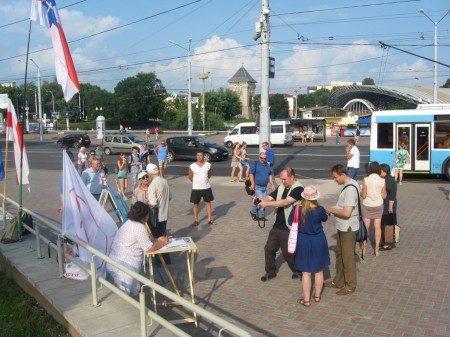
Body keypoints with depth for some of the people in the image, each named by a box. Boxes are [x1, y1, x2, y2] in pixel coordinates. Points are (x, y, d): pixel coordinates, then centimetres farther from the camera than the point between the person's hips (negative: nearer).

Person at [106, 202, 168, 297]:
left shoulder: (128, 223, 12)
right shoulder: (140, 227, -16)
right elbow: (150, 249, -11)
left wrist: (156, 241, 20)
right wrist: (161, 243, 5)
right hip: (123, 268, -10)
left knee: (134, 291, 17)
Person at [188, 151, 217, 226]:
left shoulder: (208, 165, -5)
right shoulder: (192, 166, -11)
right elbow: (190, 177, 2)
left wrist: (204, 180, 9)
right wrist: (196, 182, 7)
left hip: (206, 188, 2)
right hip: (196, 188, -2)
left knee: (208, 203, 9)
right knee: (196, 204, 7)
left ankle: (210, 220, 19)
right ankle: (196, 220, 19)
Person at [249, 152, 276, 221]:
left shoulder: (267, 165, 16)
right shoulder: (254, 163, -5)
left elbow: (270, 175, 21)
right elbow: (251, 173, -13)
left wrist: (272, 185, 15)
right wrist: (253, 183, -22)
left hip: (264, 187, 7)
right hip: (257, 187, -7)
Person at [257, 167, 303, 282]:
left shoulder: (298, 188, -18)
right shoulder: (281, 188, 6)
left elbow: (286, 202, -28)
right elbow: (269, 197, 3)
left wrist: (267, 204, -30)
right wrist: (260, 199, -20)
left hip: (289, 228, -7)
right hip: (277, 226, 7)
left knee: (288, 252, 6)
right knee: (269, 248, 11)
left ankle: (297, 270, 32)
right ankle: (270, 271, 29)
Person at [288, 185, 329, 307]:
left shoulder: (296, 209, -14)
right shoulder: (319, 209, -15)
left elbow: (291, 225, -3)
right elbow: (325, 218, 7)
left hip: (303, 242, 0)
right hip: (318, 241, 0)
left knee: (306, 272, 9)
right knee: (318, 270, 18)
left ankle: (306, 300, 16)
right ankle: (317, 295, 31)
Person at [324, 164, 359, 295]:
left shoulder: (350, 189, -25)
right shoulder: (350, 185, 6)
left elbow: (346, 212, -30)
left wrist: (332, 210, -15)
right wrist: (334, 208, 5)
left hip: (348, 228, -10)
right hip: (343, 227, 10)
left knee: (348, 257, 6)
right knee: (339, 254, 20)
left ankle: (350, 285, 21)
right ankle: (338, 281, 34)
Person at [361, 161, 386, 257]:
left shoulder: (366, 180, -15)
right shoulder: (382, 181, -9)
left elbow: (364, 195, -13)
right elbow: (384, 196, -4)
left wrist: (360, 192, 8)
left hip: (367, 206, -1)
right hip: (378, 205, 1)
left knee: (365, 227, 10)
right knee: (377, 226, 11)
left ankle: (364, 248, 13)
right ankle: (377, 249, 16)